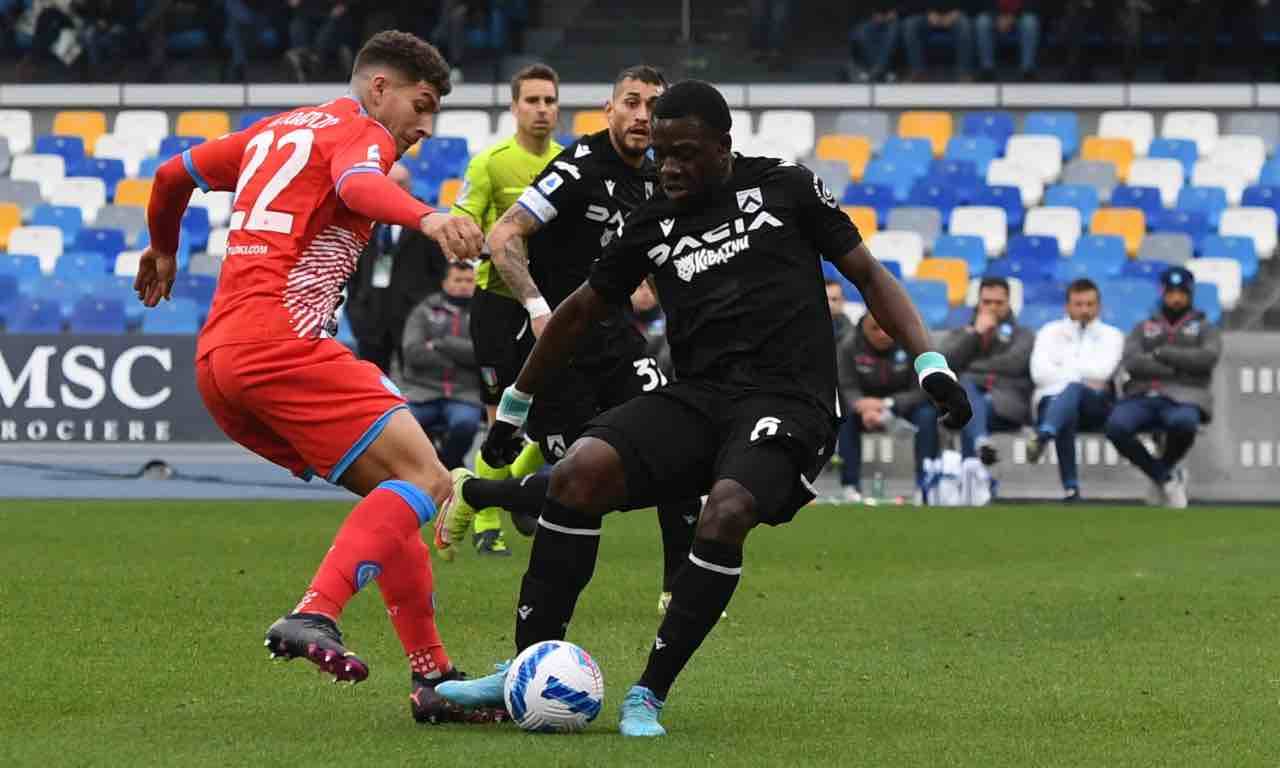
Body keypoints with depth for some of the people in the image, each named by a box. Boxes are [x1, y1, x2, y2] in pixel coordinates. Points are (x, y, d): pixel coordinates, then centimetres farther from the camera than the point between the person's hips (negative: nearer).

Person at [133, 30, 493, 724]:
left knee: (391, 494, 13)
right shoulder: (360, 132, 2)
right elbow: (358, 185, -24)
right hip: (281, 339, -9)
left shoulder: (278, 130, 27)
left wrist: (162, 252, 55)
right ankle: (314, 616, -32)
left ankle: (434, 678, 7)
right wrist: (426, 217, -43)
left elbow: (172, 175, 36)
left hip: (215, 358, 9)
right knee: (424, 479, -15)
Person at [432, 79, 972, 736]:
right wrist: (514, 407, 31)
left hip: (787, 403, -4)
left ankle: (648, 698, -23)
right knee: (579, 471, -22)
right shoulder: (653, 224, 15)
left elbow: (867, 274, 10)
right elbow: (581, 312, 26)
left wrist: (930, 363, -2)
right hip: (696, 397, 4)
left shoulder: (785, 188, 6)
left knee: (726, 514, -33)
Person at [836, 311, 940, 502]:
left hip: (904, 405, -1)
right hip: (867, 403, 1)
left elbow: (922, 391, -18)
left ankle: (925, 484, -27)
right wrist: (863, 407, -38)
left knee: (927, 414, -32)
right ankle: (850, 486, -27)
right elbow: (847, 388, -13)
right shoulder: (848, 347, -12)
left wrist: (888, 405, -35)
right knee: (844, 415, -29)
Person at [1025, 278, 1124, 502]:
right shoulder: (1051, 332, 18)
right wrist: (1084, 378, -4)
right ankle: (1071, 488, -47)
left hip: (1094, 405, -1)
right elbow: (1040, 373, 1)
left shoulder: (1111, 335, 16)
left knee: (1073, 389, -38)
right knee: (1066, 414, -39)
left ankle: (1043, 437, -67)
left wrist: (1063, 367, 3)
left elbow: (1101, 371, -4)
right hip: (1053, 399, 1)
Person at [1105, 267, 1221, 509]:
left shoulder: (1205, 329, 20)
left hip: (1182, 400, -2)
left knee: (1183, 423, -41)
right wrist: (1177, 369, -6)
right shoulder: (1143, 328, 23)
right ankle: (1166, 478, -13)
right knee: (1116, 426, -32)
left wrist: (1162, 354, -3)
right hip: (1141, 397, 2)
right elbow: (1132, 362, 3)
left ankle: (1162, 470, -8)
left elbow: (1208, 358, -3)